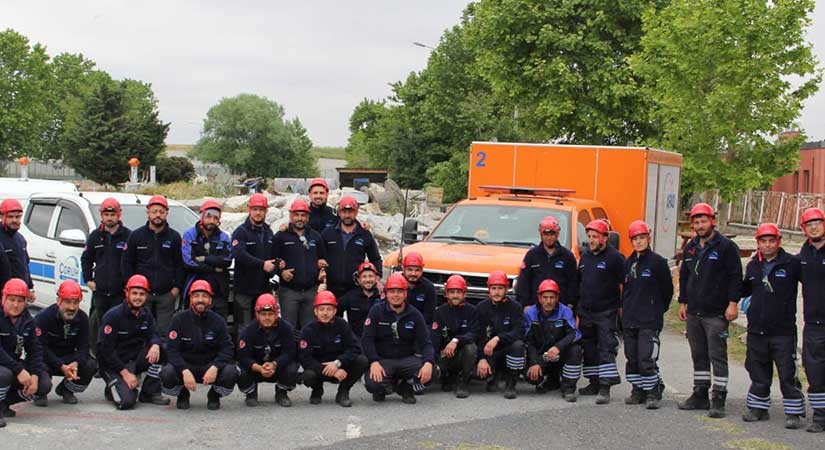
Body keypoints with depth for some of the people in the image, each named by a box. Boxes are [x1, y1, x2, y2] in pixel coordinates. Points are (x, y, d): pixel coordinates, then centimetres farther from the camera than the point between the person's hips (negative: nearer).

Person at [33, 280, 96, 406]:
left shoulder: (82, 318, -4)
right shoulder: (43, 318, -17)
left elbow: (83, 347, -7)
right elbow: (41, 348, -22)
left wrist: (76, 363, -30)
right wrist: (62, 367, -33)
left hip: (69, 359, 4)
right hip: (46, 359, -4)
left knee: (91, 365, -21)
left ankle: (66, 389, 8)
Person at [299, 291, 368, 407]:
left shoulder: (342, 325, -6)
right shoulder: (308, 330, -12)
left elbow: (354, 348, -13)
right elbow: (305, 358, -20)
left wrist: (337, 363, -29)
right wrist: (333, 372, -27)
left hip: (341, 367, 2)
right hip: (319, 368, -2)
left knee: (362, 361, -23)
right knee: (308, 375, -35)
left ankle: (343, 392, -1)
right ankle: (317, 390, 6)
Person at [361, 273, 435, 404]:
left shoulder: (414, 315, 3)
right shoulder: (376, 311, -1)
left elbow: (426, 343, -3)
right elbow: (367, 339, -8)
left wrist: (428, 363, -24)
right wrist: (374, 362, -24)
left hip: (406, 359, 2)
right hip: (382, 359, -2)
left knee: (429, 374, -27)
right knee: (372, 383, -32)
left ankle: (404, 388, 7)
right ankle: (382, 388, 9)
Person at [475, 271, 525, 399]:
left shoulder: (515, 307, -6)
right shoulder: (481, 308, 0)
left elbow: (519, 332, -19)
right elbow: (478, 336, -5)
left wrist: (498, 338, -32)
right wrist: (482, 359, -18)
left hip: (508, 348, -1)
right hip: (488, 351, 1)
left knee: (518, 344, -35)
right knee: (479, 372, -28)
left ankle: (510, 385, -16)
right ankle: (496, 374, 12)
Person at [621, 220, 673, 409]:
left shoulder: (657, 262, -6)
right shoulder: (629, 263, 13)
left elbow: (667, 289, -1)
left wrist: (658, 310, 5)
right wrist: (625, 308, 15)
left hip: (649, 322, -7)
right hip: (629, 320, 7)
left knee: (647, 359, -12)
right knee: (632, 358, 10)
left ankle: (653, 393, -2)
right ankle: (638, 391, 20)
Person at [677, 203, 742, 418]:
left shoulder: (726, 246, -5)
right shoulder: (690, 248, 14)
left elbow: (735, 277, -8)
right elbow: (684, 276, 23)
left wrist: (733, 303, -14)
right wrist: (683, 302, 18)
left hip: (716, 313, -7)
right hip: (693, 312, 7)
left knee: (717, 356, -6)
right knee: (699, 356, 12)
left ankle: (718, 399, -4)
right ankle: (700, 395, 20)